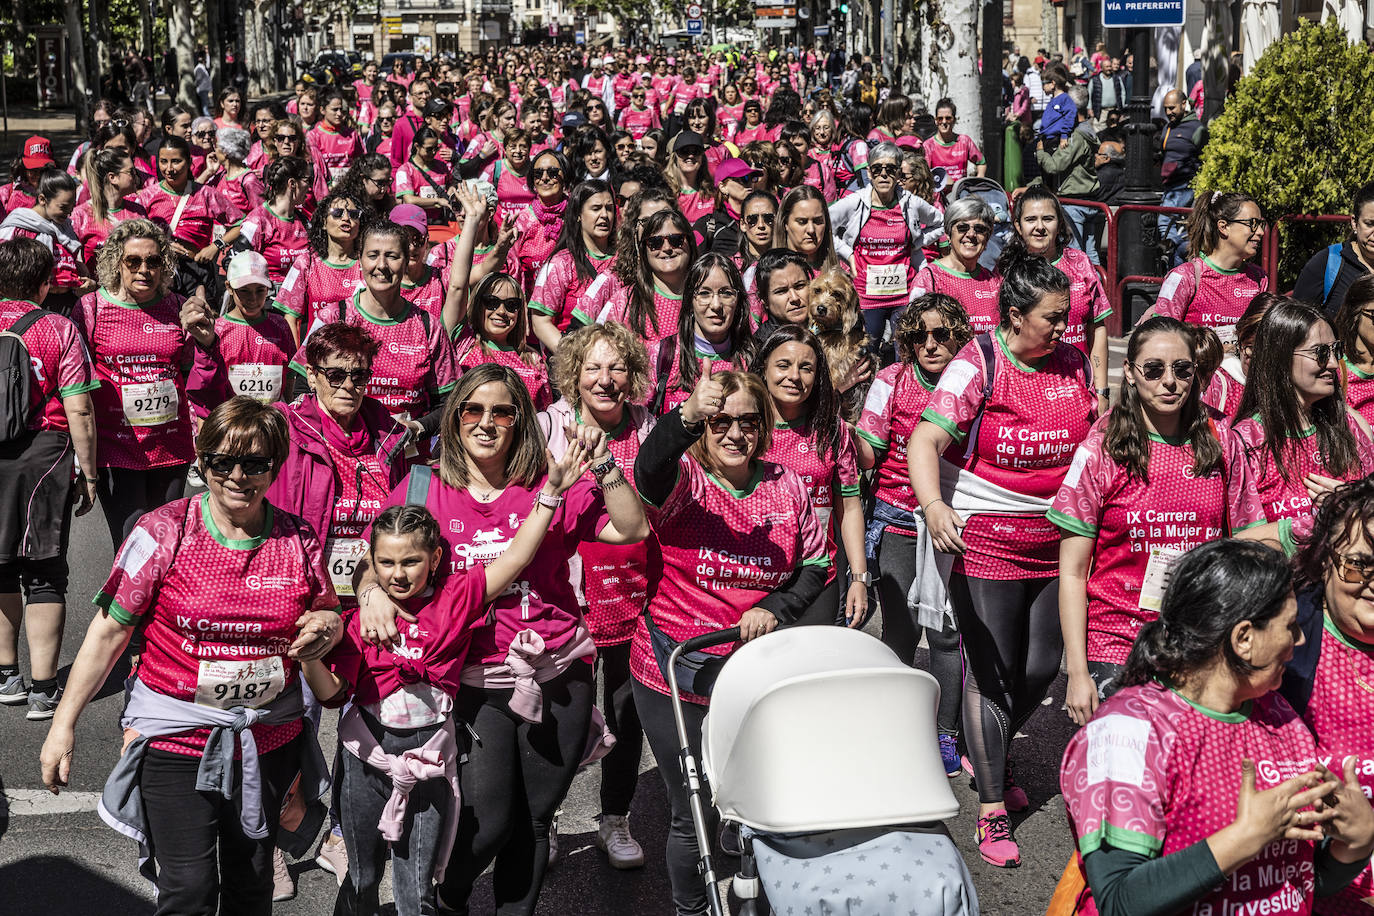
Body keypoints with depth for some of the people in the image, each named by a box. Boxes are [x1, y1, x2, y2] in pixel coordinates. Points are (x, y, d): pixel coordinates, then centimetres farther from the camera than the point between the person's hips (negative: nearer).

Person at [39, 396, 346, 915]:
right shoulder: (164, 533, -9)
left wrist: (327, 626, -11)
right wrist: (64, 725, -4)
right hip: (176, 735, -3)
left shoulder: (298, 539, -1)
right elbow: (109, 631, -4)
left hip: (269, 740, 3)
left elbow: (328, 615, 15)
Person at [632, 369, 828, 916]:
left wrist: (775, 609, -11)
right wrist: (685, 418, -55)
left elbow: (816, 564, 8)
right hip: (676, 672, -3)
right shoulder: (685, 479, -10)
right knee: (695, 815, 6)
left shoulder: (786, 486, 2)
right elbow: (649, 474, -35)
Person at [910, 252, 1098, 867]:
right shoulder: (977, 366, -14)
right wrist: (934, 505, -42)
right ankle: (992, 810, 11)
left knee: (1042, 666, 10)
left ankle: (988, 755, 39)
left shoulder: (1075, 363, 3)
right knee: (990, 671, -1)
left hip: (1058, 538, 5)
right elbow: (925, 442, -25)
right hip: (983, 537, -5)